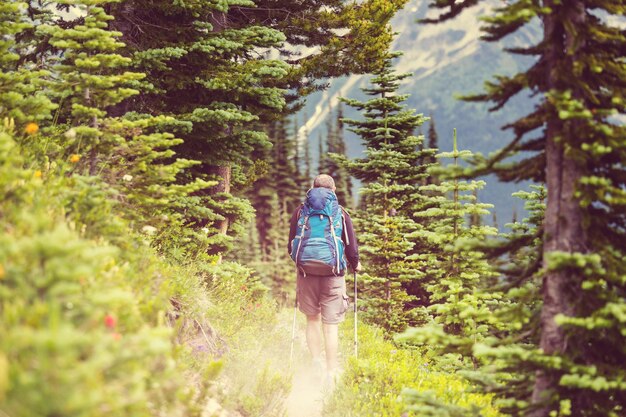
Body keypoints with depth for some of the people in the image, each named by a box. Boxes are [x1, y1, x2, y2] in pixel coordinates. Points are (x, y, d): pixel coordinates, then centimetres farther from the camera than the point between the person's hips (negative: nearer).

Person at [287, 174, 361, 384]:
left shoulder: (300, 211, 4)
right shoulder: (341, 213, 1)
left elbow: (291, 247, 9)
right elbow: (351, 247, 2)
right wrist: (355, 265, 23)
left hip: (307, 272, 1)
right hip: (333, 274, -1)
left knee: (312, 320, 17)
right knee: (331, 326, 1)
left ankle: (316, 362, 4)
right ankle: (330, 374, 1)